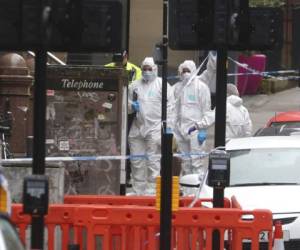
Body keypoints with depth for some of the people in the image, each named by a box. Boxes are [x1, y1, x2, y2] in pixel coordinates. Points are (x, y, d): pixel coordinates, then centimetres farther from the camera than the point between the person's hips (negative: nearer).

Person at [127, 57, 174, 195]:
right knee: (137, 163, 6)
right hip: (137, 129, 5)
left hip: (155, 129, -5)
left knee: (153, 163, -7)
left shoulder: (162, 85, 2)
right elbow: (128, 104, 23)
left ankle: (151, 192, -5)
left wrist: (167, 127, -9)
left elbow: (169, 107, -2)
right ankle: (137, 191, 13)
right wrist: (131, 106, -1)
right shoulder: (135, 85, 15)